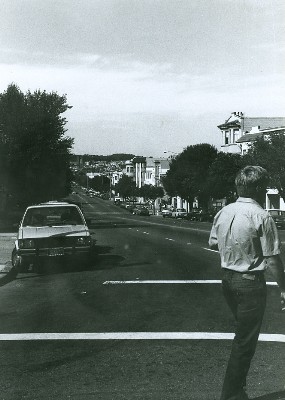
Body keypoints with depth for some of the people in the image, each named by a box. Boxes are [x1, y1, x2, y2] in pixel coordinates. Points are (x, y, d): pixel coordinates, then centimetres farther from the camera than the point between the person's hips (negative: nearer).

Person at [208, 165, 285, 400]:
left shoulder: (224, 212, 3)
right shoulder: (262, 217, -17)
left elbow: (213, 243, 15)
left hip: (227, 279, 7)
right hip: (250, 283, -7)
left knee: (243, 333, 25)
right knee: (245, 342, 4)